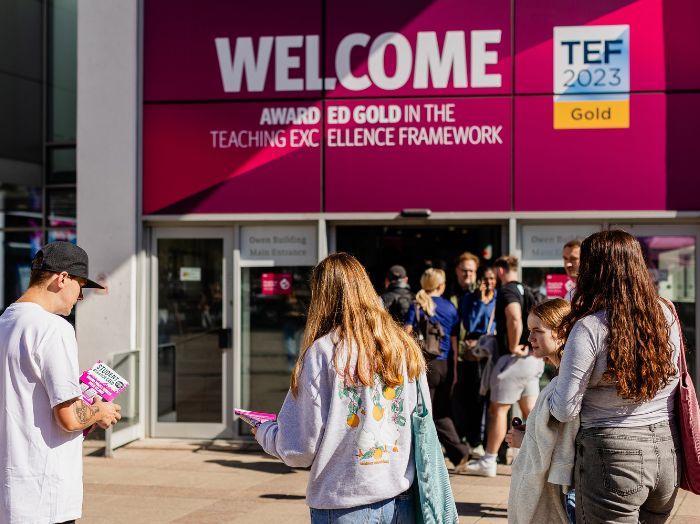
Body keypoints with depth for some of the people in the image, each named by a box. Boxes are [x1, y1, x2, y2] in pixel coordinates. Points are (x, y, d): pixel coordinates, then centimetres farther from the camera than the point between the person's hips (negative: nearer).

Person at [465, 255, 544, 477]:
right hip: (534, 358, 8)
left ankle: (488, 461, 6)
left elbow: (515, 319, -29)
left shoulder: (506, 291, -11)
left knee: (498, 409, 0)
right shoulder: (528, 290, 15)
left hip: (514, 358, -8)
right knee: (530, 411, 10)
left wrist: (514, 347, -18)